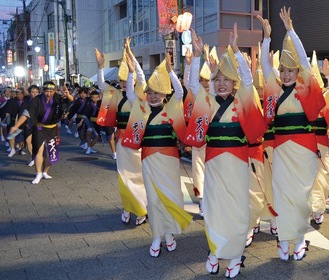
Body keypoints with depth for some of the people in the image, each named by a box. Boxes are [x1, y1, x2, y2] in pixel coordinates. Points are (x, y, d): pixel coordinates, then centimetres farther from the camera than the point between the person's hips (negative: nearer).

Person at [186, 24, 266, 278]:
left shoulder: (241, 102, -2)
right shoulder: (208, 102, 3)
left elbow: (248, 78, -14)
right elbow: (193, 82, -4)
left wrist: (235, 50, -22)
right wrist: (197, 54, -15)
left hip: (237, 160, -2)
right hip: (214, 161, 2)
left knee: (237, 207, 4)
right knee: (214, 206, 8)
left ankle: (236, 254, 17)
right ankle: (216, 251, 22)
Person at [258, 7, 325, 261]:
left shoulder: (305, 89, -1)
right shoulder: (276, 88, 6)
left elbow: (303, 59, -9)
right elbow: (265, 63, 2)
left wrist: (290, 30, -10)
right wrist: (267, 35, -7)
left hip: (303, 148, -2)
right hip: (281, 148, 2)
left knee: (301, 192, 4)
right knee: (282, 192, 3)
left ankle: (300, 238, 18)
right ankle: (285, 238, 13)